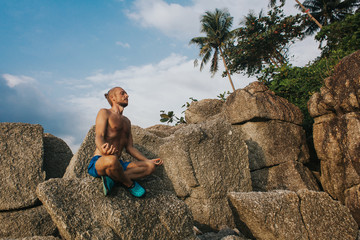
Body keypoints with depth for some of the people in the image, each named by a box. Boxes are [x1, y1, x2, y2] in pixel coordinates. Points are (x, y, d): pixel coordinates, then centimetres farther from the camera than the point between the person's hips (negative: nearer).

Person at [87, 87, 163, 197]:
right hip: (98, 162, -6)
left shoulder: (126, 121, 23)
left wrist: (148, 160, 13)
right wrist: (103, 149, -39)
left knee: (150, 166, -12)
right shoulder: (104, 113, 2)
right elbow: (98, 137, -14)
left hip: (119, 164, 7)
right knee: (112, 159, -42)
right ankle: (130, 184, -12)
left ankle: (111, 178, -22)